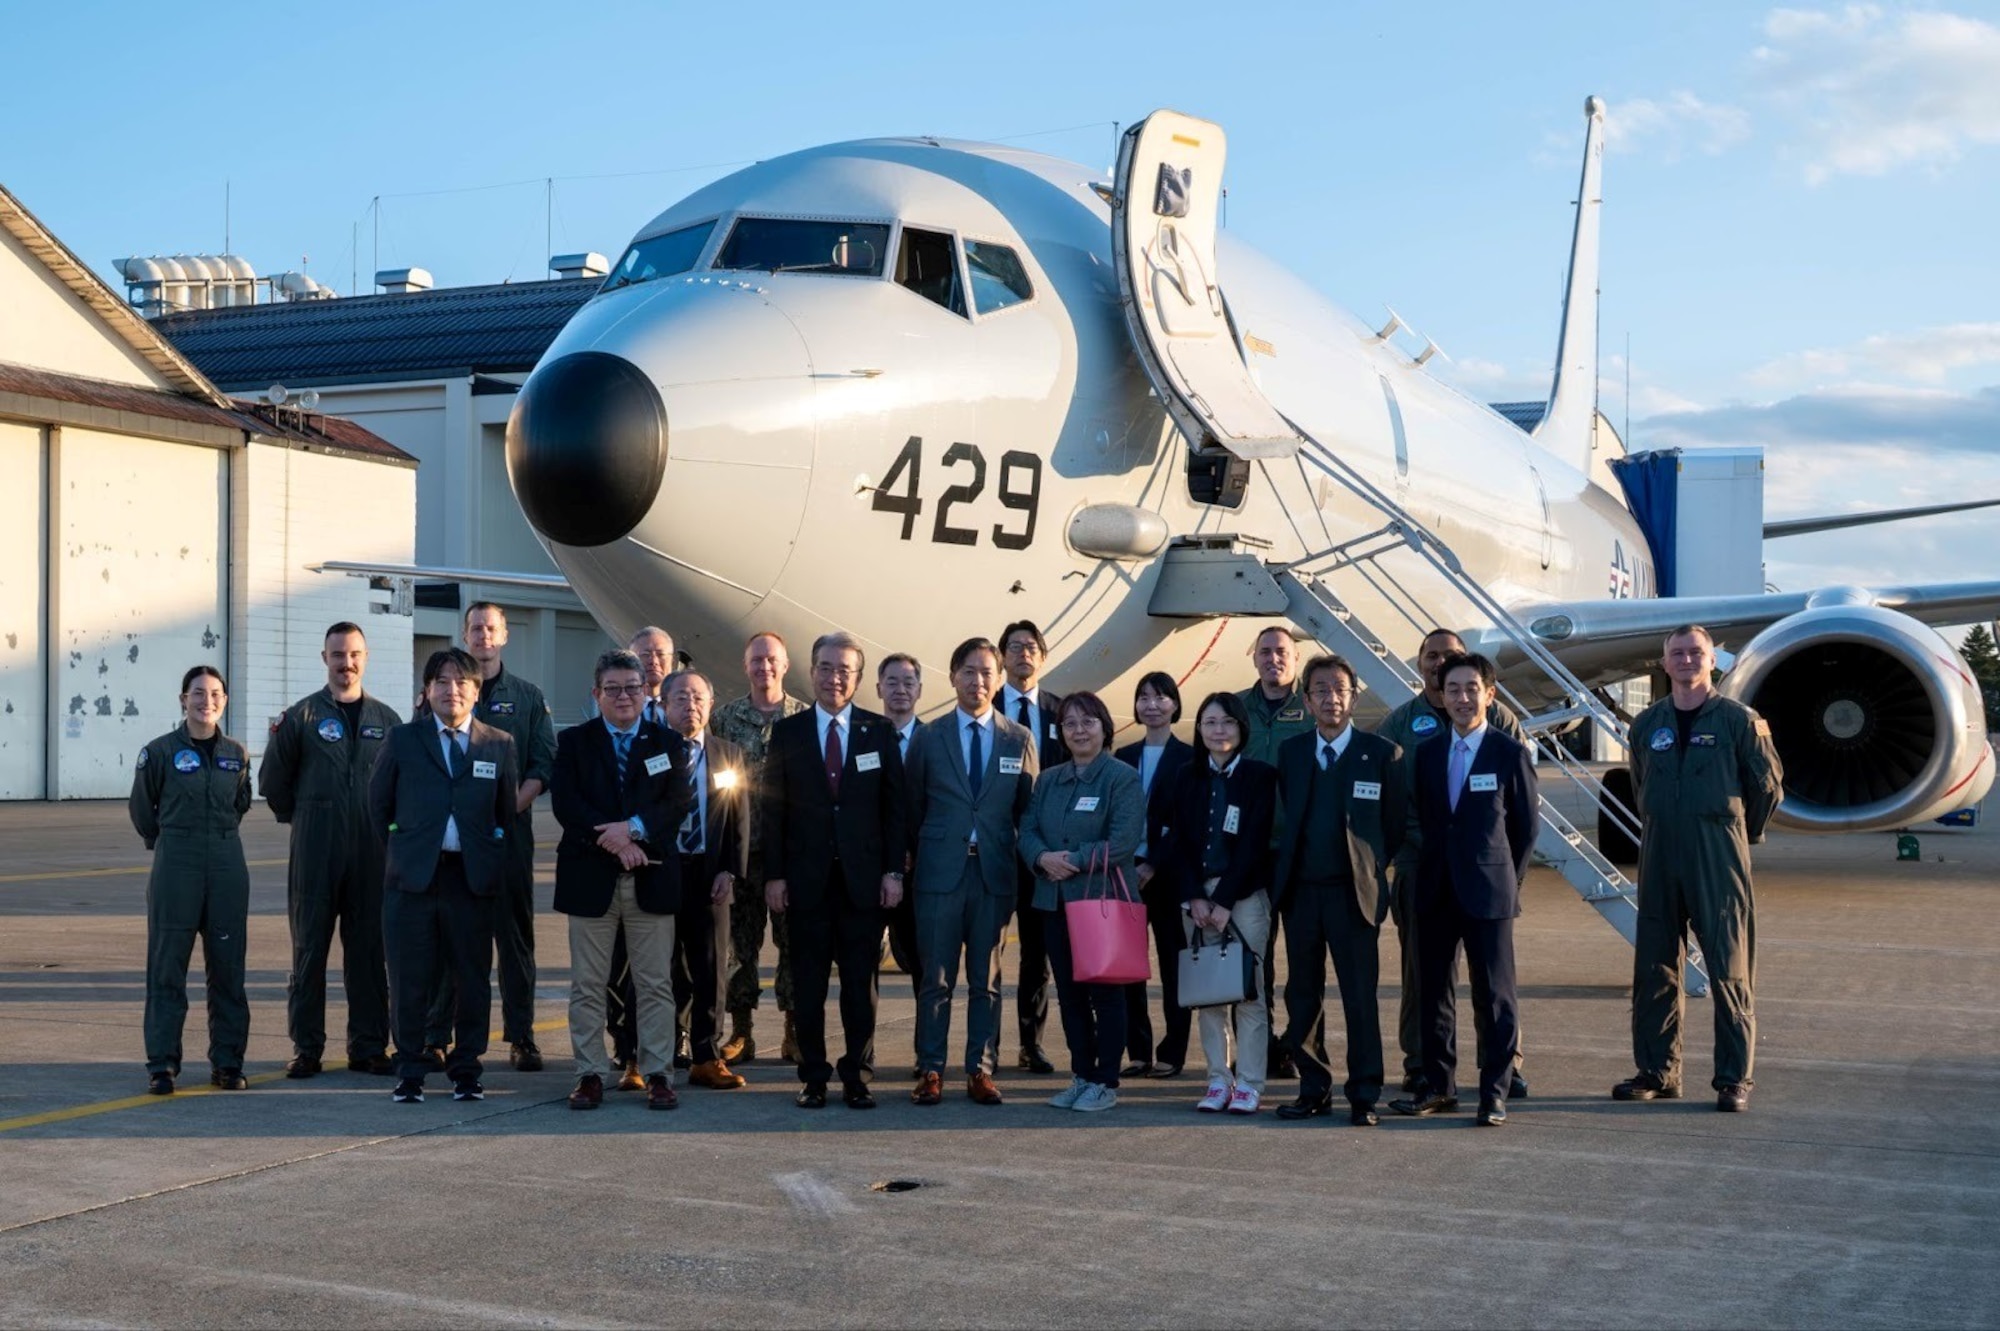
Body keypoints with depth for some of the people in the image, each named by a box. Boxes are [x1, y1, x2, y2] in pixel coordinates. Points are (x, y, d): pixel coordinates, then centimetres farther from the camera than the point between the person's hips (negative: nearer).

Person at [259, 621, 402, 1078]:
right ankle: (306, 1048, 8)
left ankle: (368, 1047, 13)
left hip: (371, 852, 2)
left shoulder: (386, 719, 8)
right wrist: (303, 818, 9)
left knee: (370, 950, 6)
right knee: (309, 949, 1)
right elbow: (272, 782, 8)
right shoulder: (301, 716, 1)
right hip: (315, 853, -2)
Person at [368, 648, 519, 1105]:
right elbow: (378, 804, 14)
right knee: (411, 979, 2)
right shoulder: (402, 741, 7)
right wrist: (397, 849, 10)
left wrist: (493, 855, 7)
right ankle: (410, 1073, 12)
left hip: (474, 878, 0)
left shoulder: (500, 745, 7)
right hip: (413, 876, 0)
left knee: (472, 978, 4)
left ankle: (466, 1071, 15)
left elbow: (507, 811, 13)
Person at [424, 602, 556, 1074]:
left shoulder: (528, 698, 9)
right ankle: (435, 1036, 3)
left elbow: (544, 765, 3)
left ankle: (520, 1035, 7)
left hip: (510, 831, 0)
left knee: (515, 933, 3)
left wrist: (510, 806, -12)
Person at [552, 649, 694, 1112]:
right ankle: (590, 1075, 10)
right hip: (590, 878, 0)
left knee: (655, 984, 3)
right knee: (587, 985, 3)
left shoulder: (668, 743, 9)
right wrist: (612, 840, -16)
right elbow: (564, 803, -5)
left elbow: (680, 801, -2)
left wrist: (634, 828, -17)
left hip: (651, 879, 0)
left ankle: (658, 1075, 8)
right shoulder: (573, 742, 7)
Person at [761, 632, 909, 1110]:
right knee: (808, 982, 4)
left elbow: (895, 805, 5)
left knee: (860, 982, 3)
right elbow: (772, 809, 4)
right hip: (807, 878, 0)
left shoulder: (879, 731, 6)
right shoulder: (788, 733, 5)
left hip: (863, 878, 0)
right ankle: (813, 1076, 12)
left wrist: (893, 871, -2)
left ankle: (857, 1075, 11)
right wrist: (774, 875, -2)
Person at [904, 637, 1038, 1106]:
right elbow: (913, 807, 8)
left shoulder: (1020, 740, 7)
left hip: (994, 872, 1)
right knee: (935, 978, 1)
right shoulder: (928, 738, 5)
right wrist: (912, 862, 5)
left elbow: (1029, 809, 8)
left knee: (986, 979, 6)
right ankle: (930, 1070, 8)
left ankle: (980, 1070, 12)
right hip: (940, 871, -1)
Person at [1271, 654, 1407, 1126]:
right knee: (1302, 997, 9)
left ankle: (1363, 1097, 6)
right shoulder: (1289, 752, 9)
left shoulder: (1382, 754, -2)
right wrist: (1292, 863, 11)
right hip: (1300, 891, 4)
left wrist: (1370, 866, 6)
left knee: (1360, 998, -1)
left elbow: (1396, 824, 4)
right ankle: (1314, 1090, 18)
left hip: (1354, 892, -4)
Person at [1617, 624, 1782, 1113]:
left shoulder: (1737, 720, -2)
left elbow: (1768, 784, 6)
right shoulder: (1647, 724, 10)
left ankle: (1734, 1079, 1)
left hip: (1719, 858, -4)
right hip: (1659, 855, 4)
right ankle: (1657, 1071, 16)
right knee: (1654, 967, 7)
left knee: (1729, 969, -4)